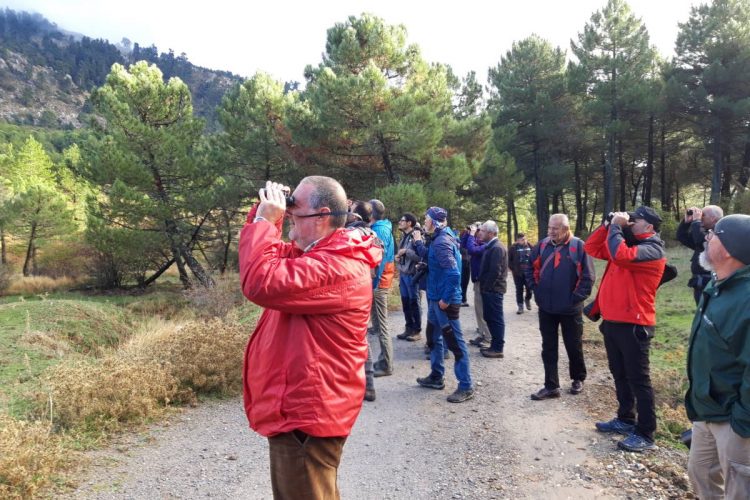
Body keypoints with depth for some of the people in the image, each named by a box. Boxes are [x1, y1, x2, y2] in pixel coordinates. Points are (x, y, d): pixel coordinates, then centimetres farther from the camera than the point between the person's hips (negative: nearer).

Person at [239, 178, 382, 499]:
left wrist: (264, 221, -22)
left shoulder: (338, 267, -26)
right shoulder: (317, 253, 10)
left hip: (307, 416, -11)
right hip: (300, 409, 11)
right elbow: (272, 259, 21)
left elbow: (261, 282, -35)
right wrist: (266, 214, 4)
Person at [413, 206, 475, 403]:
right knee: (434, 337, 20)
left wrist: (446, 299, -22)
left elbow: (453, 273, -28)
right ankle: (436, 376, 34)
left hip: (445, 300, -10)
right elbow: (429, 260, 20)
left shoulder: (442, 242, -21)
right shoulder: (438, 239, 10)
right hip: (435, 298, 10)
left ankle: (466, 387, 5)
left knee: (455, 342, -3)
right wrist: (418, 243, 12)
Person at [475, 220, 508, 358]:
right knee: (490, 318, 15)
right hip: (489, 289, 10)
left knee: (496, 319, -2)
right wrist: (482, 284, 13)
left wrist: (485, 286, -16)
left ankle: (498, 349, 5)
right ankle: (495, 345, 24)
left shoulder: (497, 248, -17)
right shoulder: (491, 246, 13)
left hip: (493, 289, -10)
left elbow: (495, 271, -22)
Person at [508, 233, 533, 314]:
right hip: (518, 273, -2)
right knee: (519, 290, 5)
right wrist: (512, 268, -4)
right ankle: (520, 306, 14)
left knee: (529, 289, 5)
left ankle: (527, 299, 36)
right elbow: (509, 259, -1)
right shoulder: (513, 248, -7)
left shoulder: (529, 246, 1)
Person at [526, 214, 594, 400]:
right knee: (548, 348, 7)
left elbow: (588, 277, -9)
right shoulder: (542, 245, 2)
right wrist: (536, 290, 4)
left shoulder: (578, 246, -10)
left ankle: (578, 379, 34)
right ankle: (551, 386, 16)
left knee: (574, 346, 12)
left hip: (570, 309, -3)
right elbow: (530, 269, 13)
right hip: (546, 308, 4)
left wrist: (576, 298, -11)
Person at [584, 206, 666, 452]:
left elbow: (620, 255, -31)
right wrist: (607, 225, 2)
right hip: (612, 321, 9)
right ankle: (625, 419, 34)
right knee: (620, 375, 19)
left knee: (638, 379, -2)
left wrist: (616, 226, -17)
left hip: (633, 325, -9)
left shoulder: (652, 250, -12)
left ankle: (645, 435, 7)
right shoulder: (628, 244, 15)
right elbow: (591, 248, 13)